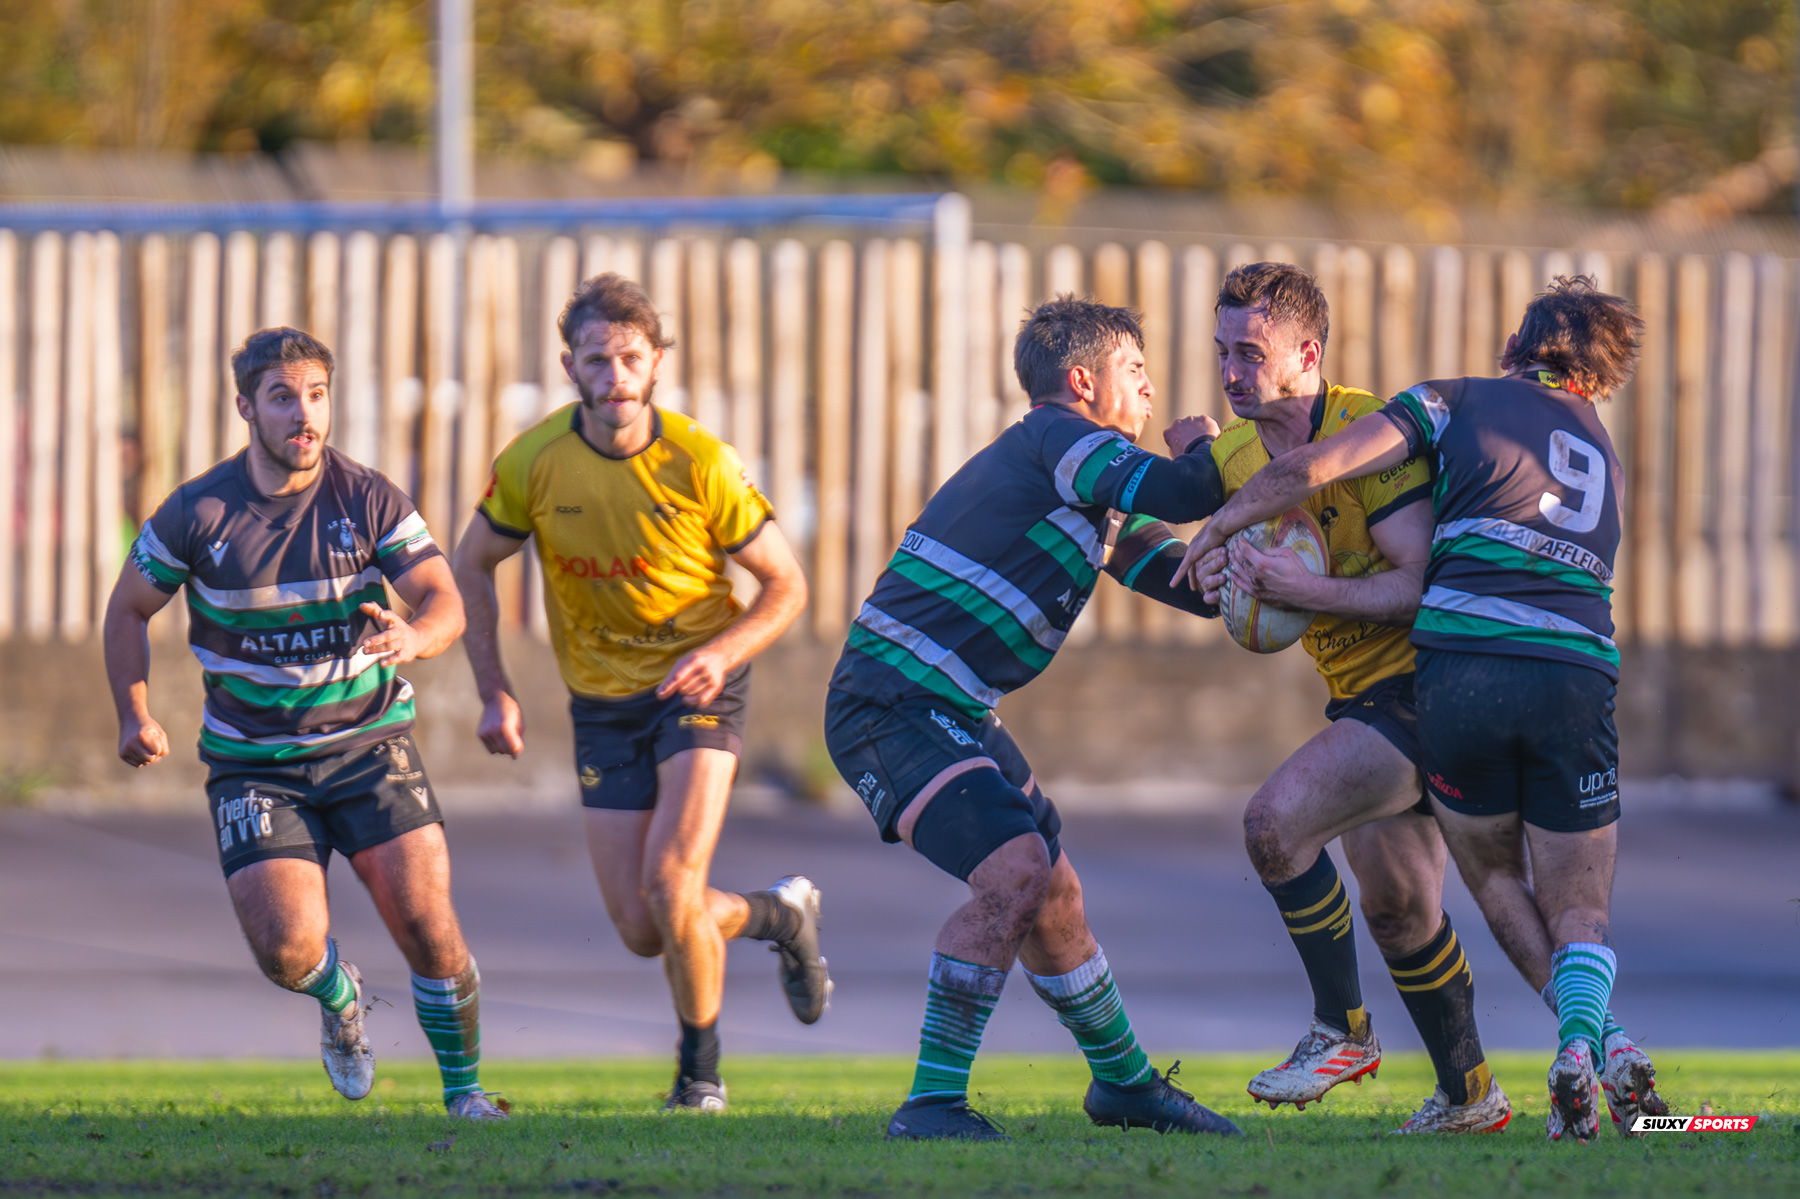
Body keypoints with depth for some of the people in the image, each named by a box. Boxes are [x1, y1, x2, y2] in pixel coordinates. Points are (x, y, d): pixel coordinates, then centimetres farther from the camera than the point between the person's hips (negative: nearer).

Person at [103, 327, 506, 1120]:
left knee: (427, 923, -13)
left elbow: (444, 600, -13)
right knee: (287, 949, -16)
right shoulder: (197, 513, -8)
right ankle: (339, 1000, 22)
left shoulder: (368, 500, -7)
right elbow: (129, 608, 7)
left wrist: (414, 636, -36)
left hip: (367, 742, 0)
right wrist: (135, 717, -2)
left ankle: (464, 1089, 11)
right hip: (251, 763, 0)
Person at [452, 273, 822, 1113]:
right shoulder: (535, 462, -12)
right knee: (640, 931, -2)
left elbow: (785, 586, -8)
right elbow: (473, 565, 5)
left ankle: (701, 1070, 3)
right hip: (602, 704, 3)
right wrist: (494, 692, -3)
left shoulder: (699, 463, -18)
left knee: (669, 880, -22)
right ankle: (774, 915, 32)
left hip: (696, 690, -3)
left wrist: (720, 652, -25)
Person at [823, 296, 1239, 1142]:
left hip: (954, 714, 11)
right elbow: (1181, 495, -26)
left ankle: (1123, 1081, 35)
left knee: (1052, 894, 17)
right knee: (1015, 869, -24)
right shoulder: (1059, 439, -13)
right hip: (890, 707, -11)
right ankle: (932, 1102, -19)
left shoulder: (1095, 495, 19)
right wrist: (1201, 449, -4)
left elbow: (1190, 578, 19)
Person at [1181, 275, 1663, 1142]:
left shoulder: (1455, 403, 13)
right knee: (1578, 913, 10)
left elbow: (1313, 469, 2)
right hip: (1574, 673, 2)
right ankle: (1596, 1047, -21)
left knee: (1496, 880, 19)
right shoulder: (1598, 447, 28)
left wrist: (1220, 525, 19)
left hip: (1459, 663, -2)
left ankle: (1589, 1046, 0)